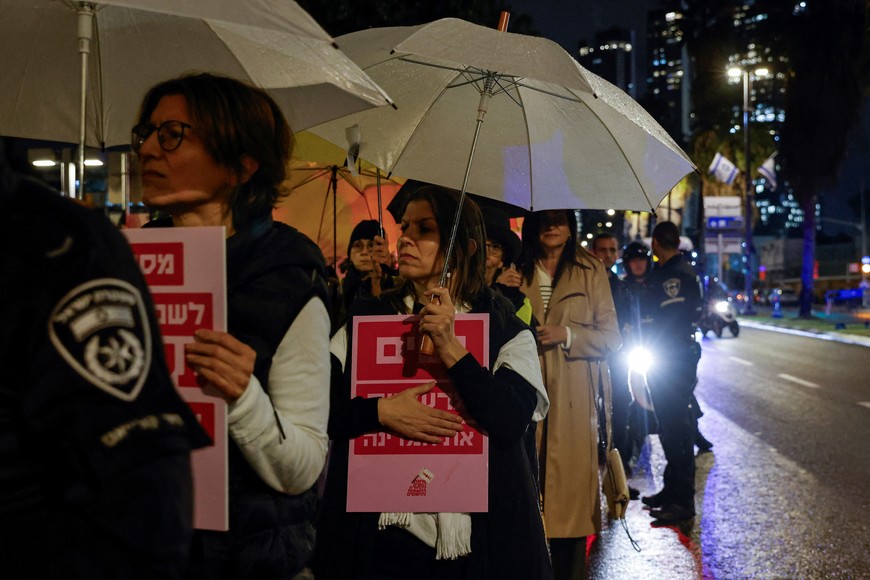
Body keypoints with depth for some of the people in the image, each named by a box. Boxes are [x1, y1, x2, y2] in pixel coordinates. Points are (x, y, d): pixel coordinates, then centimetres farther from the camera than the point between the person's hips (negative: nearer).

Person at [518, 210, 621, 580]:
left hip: (573, 396, -1)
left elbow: (610, 337, 4)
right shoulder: (518, 271, 12)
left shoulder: (590, 271, 5)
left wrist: (567, 335, -10)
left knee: (571, 482, -3)